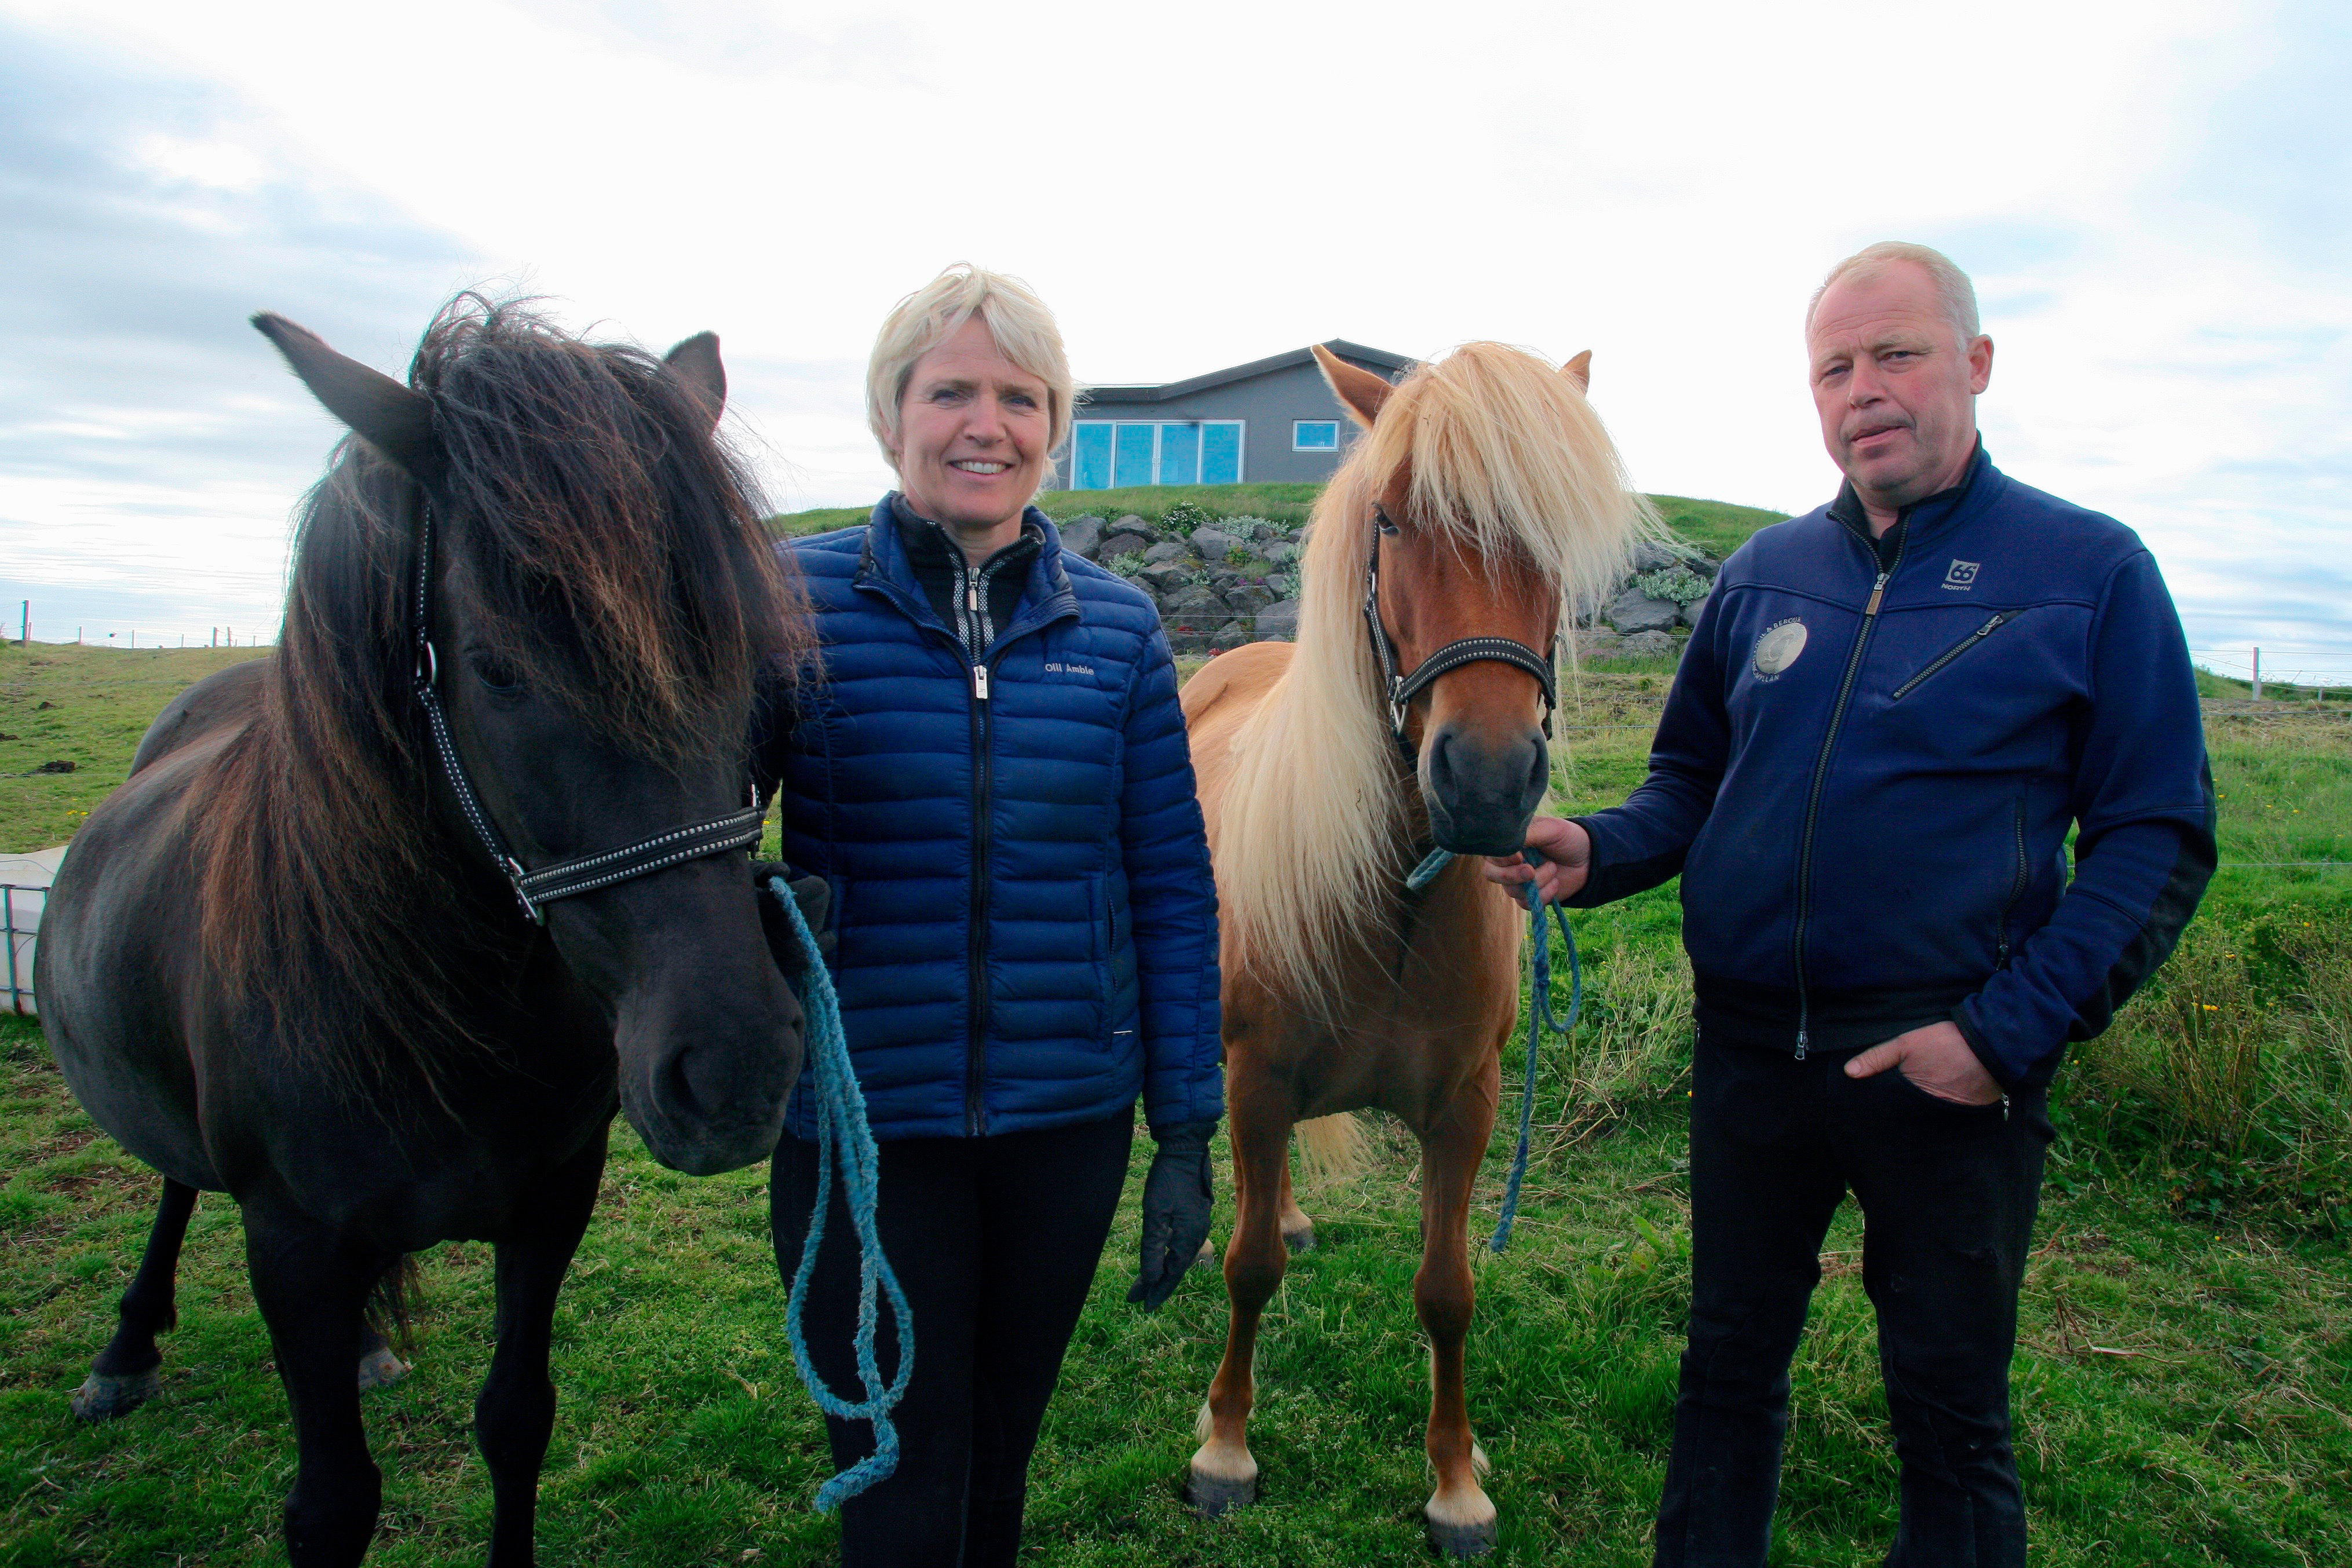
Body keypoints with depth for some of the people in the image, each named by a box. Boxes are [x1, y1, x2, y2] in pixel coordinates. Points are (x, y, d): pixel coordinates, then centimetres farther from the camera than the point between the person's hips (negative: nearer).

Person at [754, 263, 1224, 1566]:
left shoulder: (1116, 626, -1)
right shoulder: (798, 598, -6)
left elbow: (1172, 890, 2)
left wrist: (1187, 1133, 2)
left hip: (1066, 1120, 2)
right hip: (858, 1126, -2)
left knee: (999, 1459, 22)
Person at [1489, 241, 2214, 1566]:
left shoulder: (2092, 572, -4)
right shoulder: (1764, 574, 6)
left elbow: (2159, 839, -6)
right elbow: (1692, 778, 13)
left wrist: (2011, 1029, -16)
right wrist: (1597, 852, -8)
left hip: (1947, 1061, -3)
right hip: (1750, 1046, 4)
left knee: (1951, 1419, 13)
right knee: (1730, 1370, 19)